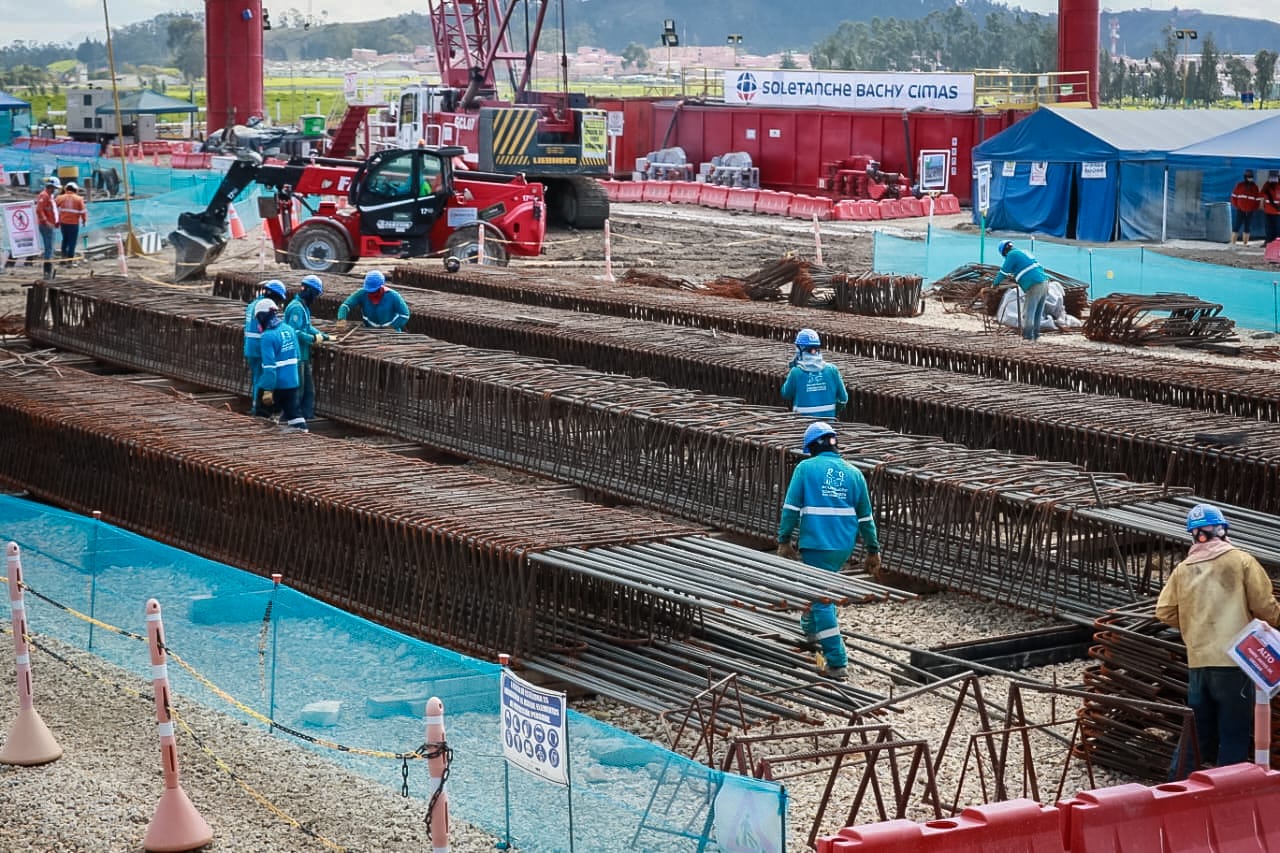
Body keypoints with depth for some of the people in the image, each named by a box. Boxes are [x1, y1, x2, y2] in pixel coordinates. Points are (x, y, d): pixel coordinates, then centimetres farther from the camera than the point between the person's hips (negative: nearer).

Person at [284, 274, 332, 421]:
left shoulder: (303, 306, 13)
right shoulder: (296, 308, -19)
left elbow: (308, 327, 18)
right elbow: (294, 332, -26)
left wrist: (323, 335, 7)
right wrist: (313, 339, -17)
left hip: (303, 355, 10)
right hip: (296, 355, -10)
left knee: (309, 388, 16)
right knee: (297, 389, -5)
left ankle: (308, 415, 23)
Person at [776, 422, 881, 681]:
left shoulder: (806, 468, -3)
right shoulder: (853, 473, 8)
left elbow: (791, 508, -7)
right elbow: (866, 517, 11)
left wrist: (784, 540, 0)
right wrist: (873, 550, 17)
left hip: (816, 544, -5)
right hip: (844, 545, 5)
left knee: (823, 600, -4)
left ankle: (837, 663, -8)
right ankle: (811, 629, 47)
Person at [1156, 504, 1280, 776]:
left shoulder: (1183, 569, 7)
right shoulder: (1241, 561, -4)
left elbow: (1164, 612, 5)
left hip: (1198, 661, 4)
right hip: (1234, 659, -4)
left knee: (1198, 731, 17)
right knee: (1235, 733, 3)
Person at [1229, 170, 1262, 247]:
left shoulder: (1255, 187, 7)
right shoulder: (1240, 185, 0)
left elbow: (1258, 199, 11)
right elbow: (1234, 196, 3)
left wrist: (1255, 208, 2)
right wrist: (1236, 205, -4)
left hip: (1250, 211, 3)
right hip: (1240, 211, -3)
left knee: (1247, 228, 6)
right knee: (1236, 226, -6)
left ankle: (1245, 243, 10)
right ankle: (1233, 243, -6)